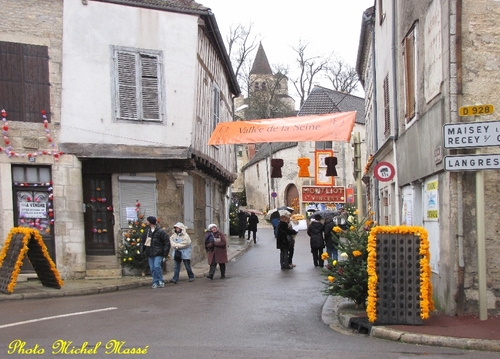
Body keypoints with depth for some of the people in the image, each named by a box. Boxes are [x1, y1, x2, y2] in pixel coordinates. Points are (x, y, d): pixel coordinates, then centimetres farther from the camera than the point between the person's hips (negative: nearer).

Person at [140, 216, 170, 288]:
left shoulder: (160, 232, -11)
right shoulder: (147, 230, 7)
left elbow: (167, 243, -8)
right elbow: (142, 240, 21)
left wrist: (165, 254, -10)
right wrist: (142, 249, 9)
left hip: (158, 253, -6)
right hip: (149, 253, 6)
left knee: (157, 266, -16)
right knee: (152, 269, 6)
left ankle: (161, 281, -2)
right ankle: (155, 282, 14)